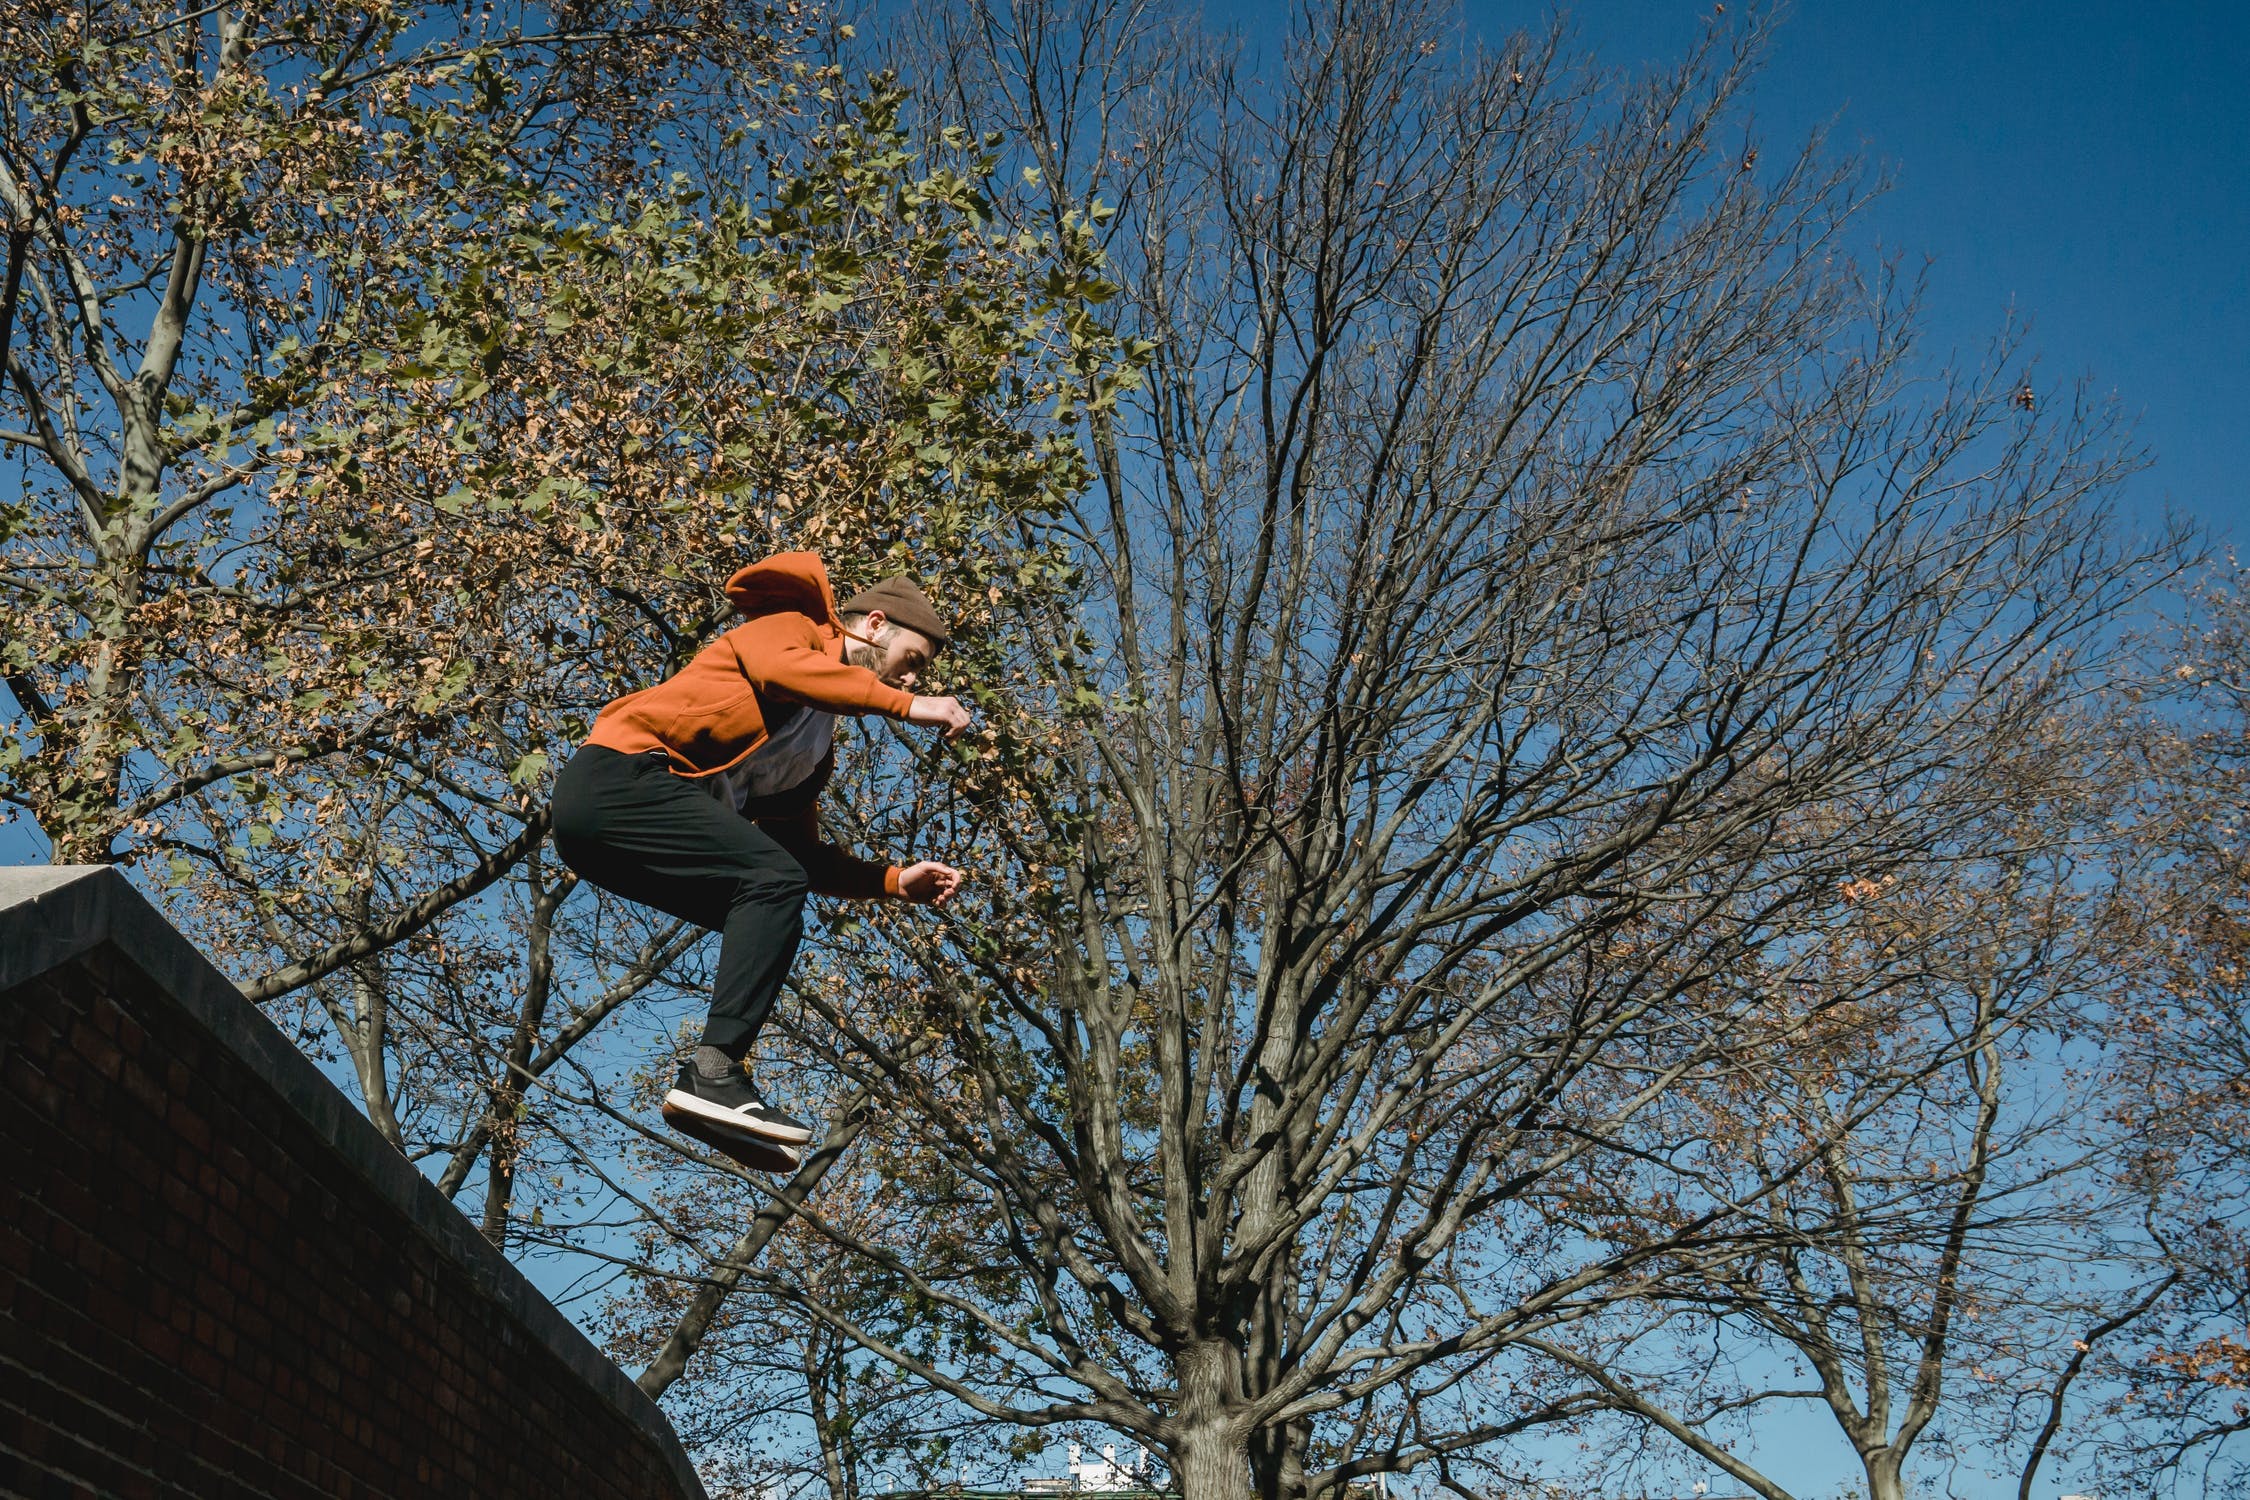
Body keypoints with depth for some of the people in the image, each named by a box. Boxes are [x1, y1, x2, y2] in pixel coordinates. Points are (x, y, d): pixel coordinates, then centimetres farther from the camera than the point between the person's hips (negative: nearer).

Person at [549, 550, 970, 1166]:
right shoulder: (792, 628, 5)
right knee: (774, 882, -21)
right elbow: (779, 669, -19)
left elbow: (802, 852, 22)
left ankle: (707, 1084, -7)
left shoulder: (818, 749, 27)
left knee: (769, 921, 3)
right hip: (617, 777, -9)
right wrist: (906, 706, -18)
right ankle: (714, 1074, -29)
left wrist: (894, 880, 10)